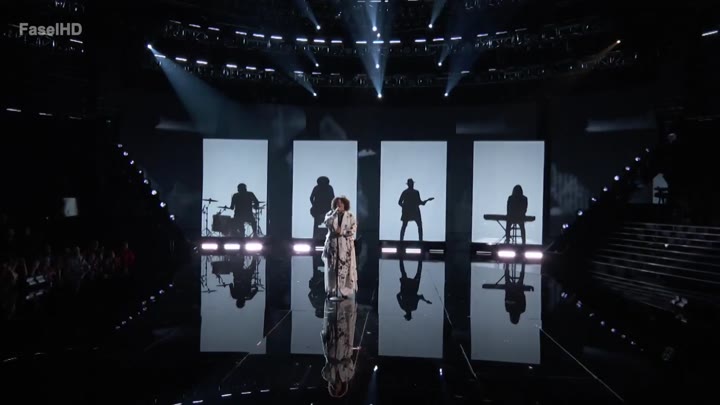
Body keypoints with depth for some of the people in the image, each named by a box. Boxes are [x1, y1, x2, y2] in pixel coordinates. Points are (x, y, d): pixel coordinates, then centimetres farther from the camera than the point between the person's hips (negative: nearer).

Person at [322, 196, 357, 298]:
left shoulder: (350, 216, 3)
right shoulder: (330, 214, 7)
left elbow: (353, 229, -6)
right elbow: (327, 223, -14)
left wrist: (342, 231, -16)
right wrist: (335, 213, -20)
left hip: (345, 246, -1)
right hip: (332, 244, 1)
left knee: (345, 268, -4)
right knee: (332, 268, 3)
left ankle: (345, 291, 1)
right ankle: (331, 290, 12)